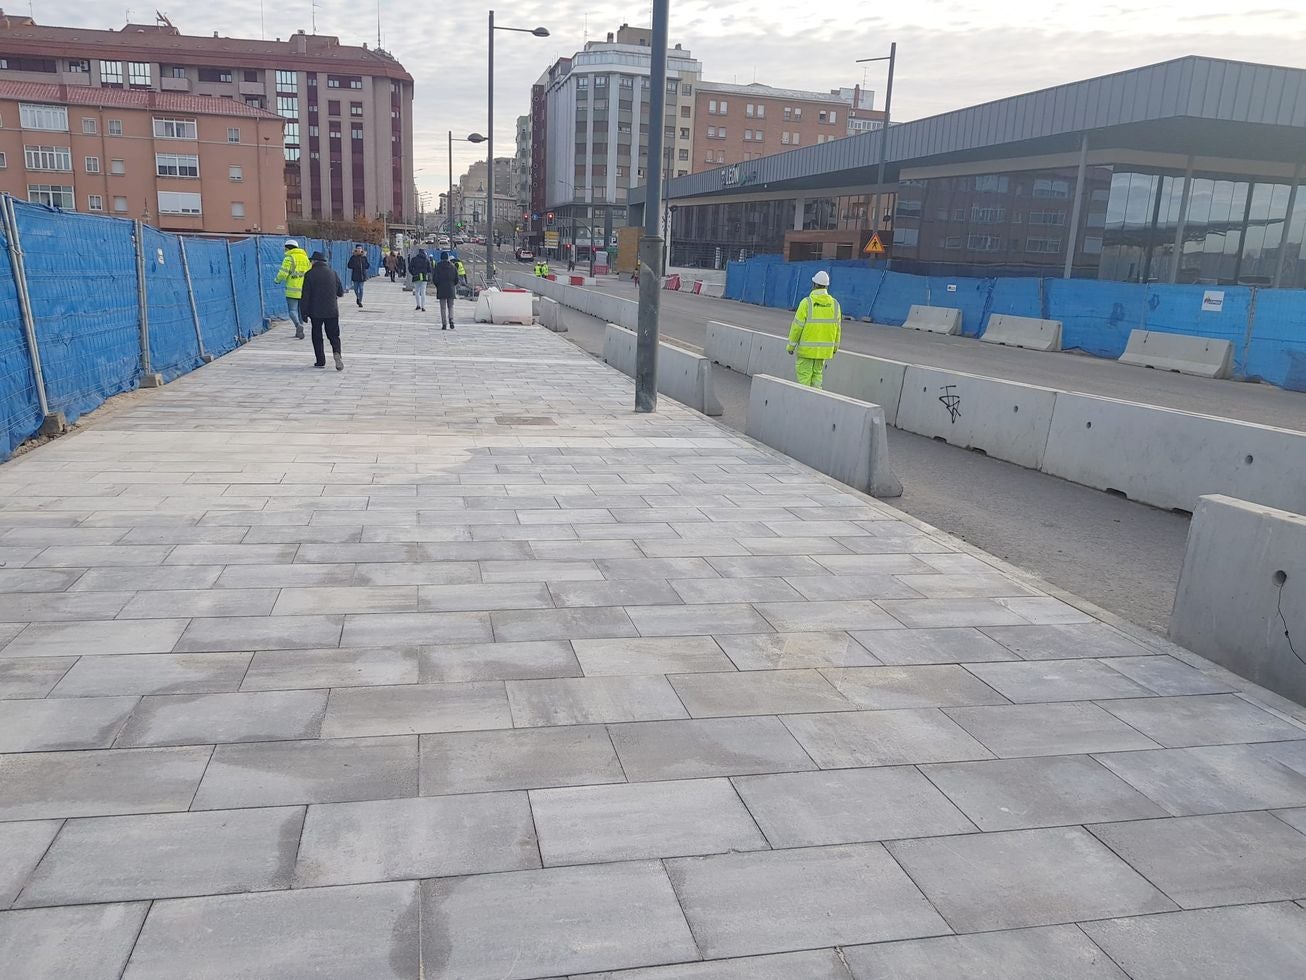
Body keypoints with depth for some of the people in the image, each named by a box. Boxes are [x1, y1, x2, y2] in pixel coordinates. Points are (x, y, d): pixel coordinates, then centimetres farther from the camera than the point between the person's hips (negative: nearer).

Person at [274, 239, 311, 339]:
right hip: (304, 289, 6)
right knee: (301, 310, 14)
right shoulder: (305, 257, 13)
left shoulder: (289, 258, -7)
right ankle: (300, 332, 16)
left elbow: (283, 273, -12)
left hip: (292, 290, -6)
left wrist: (278, 280, 7)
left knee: (292, 310, -3)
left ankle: (298, 325, -28)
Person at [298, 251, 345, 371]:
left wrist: (304, 312, -1)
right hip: (332, 311, 2)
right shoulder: (332, 272, 2)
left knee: (317, 336, 9)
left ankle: (320, 361, 8)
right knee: (333, 335, 7)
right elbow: (341, 292, 8)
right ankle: (337, 353, -20)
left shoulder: (310, 274, -6)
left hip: (316, 312, -2)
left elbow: (305, 296, -7)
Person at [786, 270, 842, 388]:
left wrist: (791, 345, -2)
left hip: (806, 348, -4)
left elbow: (797, 326, -12)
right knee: (818, 374, 15)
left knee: (804, 375, 3)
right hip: (824, 349, 4)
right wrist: (835, 346, 18)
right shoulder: (834, 304, 0)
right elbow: (838, 328, 5)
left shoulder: (807, 302, -13)